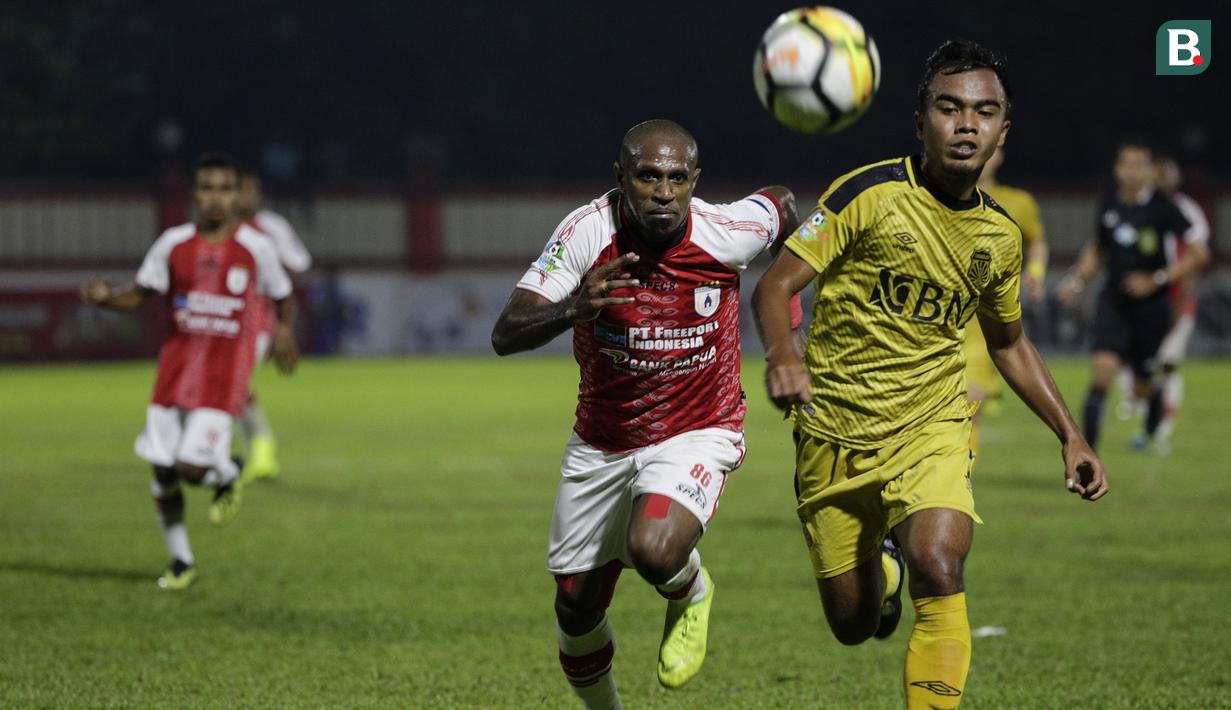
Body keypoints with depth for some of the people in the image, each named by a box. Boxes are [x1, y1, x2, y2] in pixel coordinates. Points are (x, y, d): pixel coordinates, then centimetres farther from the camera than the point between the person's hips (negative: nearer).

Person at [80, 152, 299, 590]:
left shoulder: (255, 249, -2)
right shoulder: (173, 245, 3)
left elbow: (283, 298, 12)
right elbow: (138, 295, 5)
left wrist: (283, 330, -6)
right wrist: (105, 297, -14)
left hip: (224, 379, -3)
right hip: (175, 371, 3)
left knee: (192, 467, -16)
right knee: (163, 471, 4)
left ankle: (229, 475, 20)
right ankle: (180, 562, 22)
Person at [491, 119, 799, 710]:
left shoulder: (726, 233, -18)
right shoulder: (587, 232, -19)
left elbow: (781, 203, 8)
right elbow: (505, 336, -26)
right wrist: (572, 309, -44)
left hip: (697, 433, -2)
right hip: (601, 443, 2)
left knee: (654, 550, -31)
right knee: (576, 608, 9)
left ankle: (691, 594, 7)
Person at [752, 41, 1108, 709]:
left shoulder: (1000, 235, 2)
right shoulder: (870, 193, -12)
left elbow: (1009, 344, 19)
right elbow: (775, 285, -14)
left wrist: (1070, 435, 12)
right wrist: (781, 356, -35)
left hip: (931, 429, 1)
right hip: (834, 435, -1)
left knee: (939, 571, -28)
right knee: (854, 625, 8)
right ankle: (882, 566, 44)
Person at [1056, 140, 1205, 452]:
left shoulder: (1164, 209, -11)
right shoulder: (1108, 205, 2)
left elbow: (1196, 255, -8)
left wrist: (1157, 280, -16)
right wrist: (1077, 281, 6)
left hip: (1151, 306, -2)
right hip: (1113, 304, 2)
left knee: (1142, 387, 9)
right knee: (1102, 369, -19)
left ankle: (1155, 397, 48)